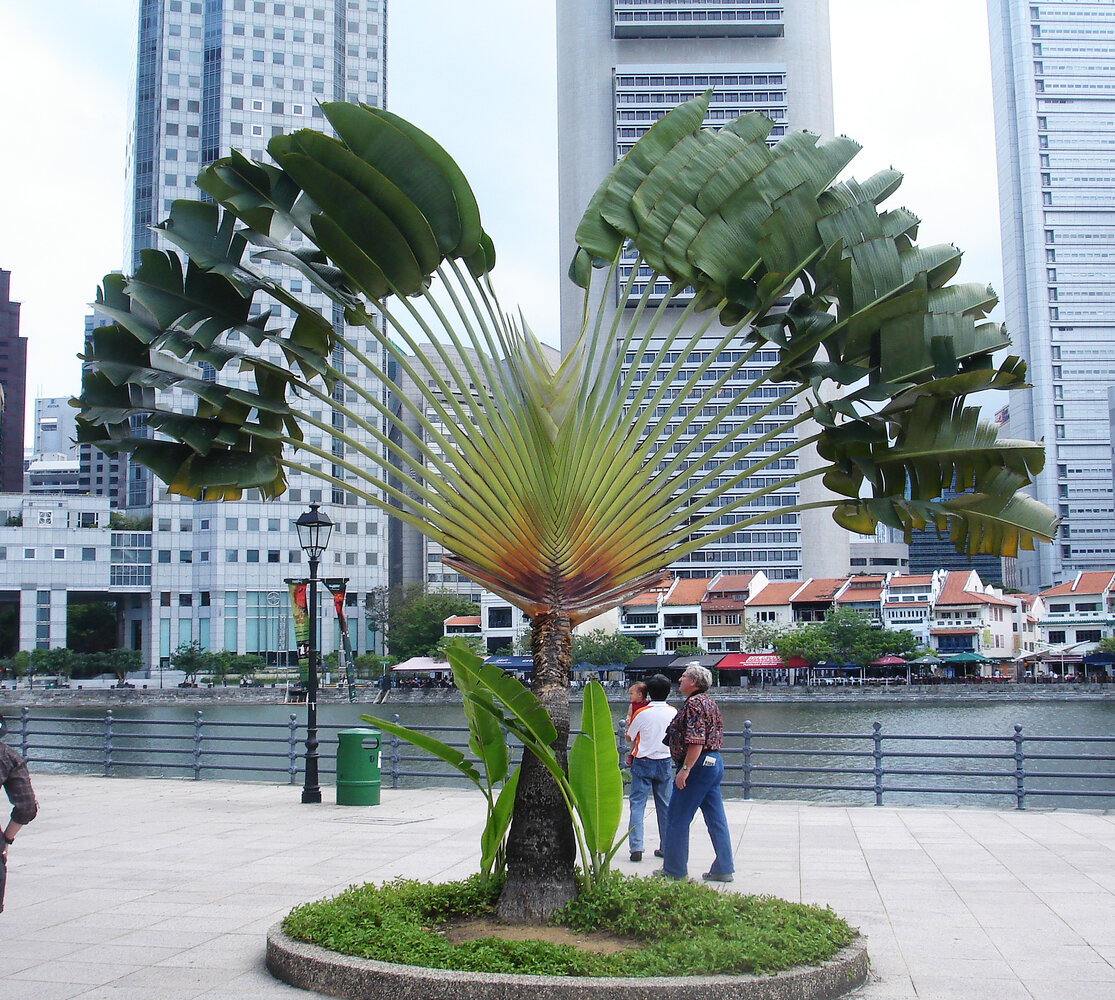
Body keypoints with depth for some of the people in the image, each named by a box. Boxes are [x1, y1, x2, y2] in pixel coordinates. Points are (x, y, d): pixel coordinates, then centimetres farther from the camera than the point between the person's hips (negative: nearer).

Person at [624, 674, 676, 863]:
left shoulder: (641, 713, -13)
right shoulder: (673, 712, -4)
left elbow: (629, 738, 0)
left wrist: (629, 723, 17)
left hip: (643, 762, -3)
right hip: (664, 762, 3)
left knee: (637, 804, -1)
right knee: (665, 805, 12)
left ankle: (636, 847, -9)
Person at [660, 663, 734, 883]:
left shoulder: (694, 704, -16)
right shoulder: (708, 701, 16)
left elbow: (696, 741, -24)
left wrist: (685, 769, -23)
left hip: (698, 765, -10)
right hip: (714, 763, 10)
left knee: (677, 818, -1)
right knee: (716, 818, 11)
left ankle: (674, 870, 6)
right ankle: (723, 868, 14)